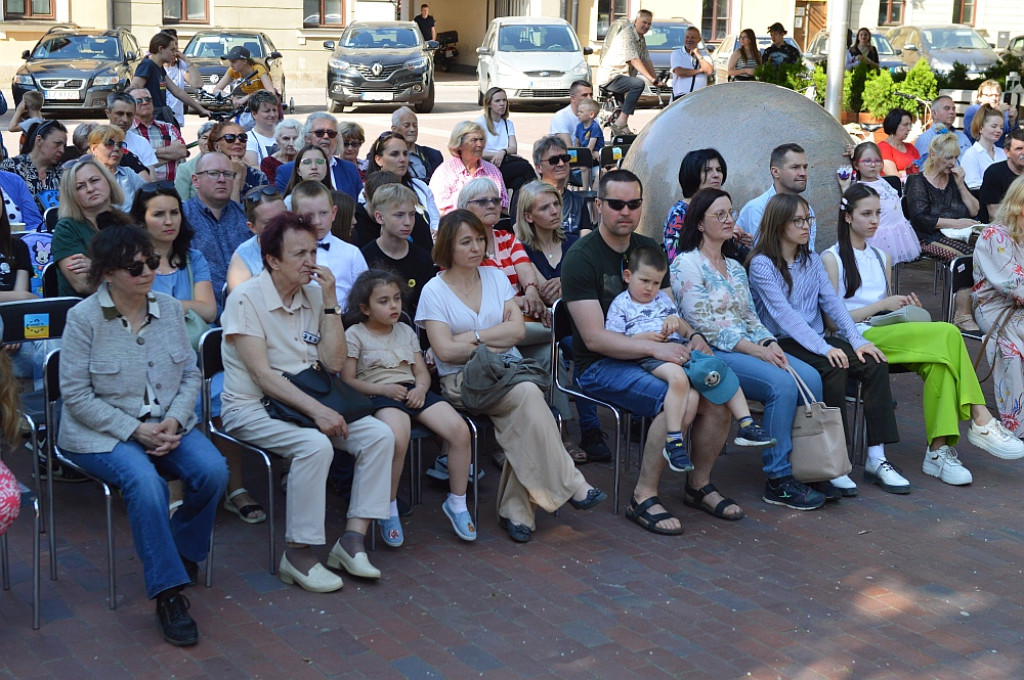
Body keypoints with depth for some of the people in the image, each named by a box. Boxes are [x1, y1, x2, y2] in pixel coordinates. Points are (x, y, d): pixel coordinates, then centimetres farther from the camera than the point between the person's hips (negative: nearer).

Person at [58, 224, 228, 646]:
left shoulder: (169, 309, 4)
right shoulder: (84, 318, -10)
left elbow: (191, 374, 9)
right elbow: (76, 395, -11)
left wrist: (174, 420, -10)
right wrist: (135, 430, -16)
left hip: (167, 425, 5)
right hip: (102, 433, -4)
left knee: (213, 471, -22)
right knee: (145, 483, -34)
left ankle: (184, 553, 6)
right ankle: (168, 592, -23)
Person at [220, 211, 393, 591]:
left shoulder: (313, 295, 7)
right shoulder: (246, 299, -11)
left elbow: (334, 363, 1)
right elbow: (262, 374, -20)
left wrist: (330, 300, -5)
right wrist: (316, 409, -28)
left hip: (306, 400, 7)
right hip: (251, 407, -7)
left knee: (379, 435, -14)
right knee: (315, 445, -34)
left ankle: (352, 541, -12)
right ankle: (298, 555, -21)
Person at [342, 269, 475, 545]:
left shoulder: (405, 331, 23)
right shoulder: (355, 335, 6)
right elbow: (347, 381, -1)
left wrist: (421, 388, -4)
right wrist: (384, 389, -14)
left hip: (412, 392, 5)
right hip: (380, 397, -5)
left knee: (460, 429, -20)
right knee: (398, 438, -39)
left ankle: (457, 502, -4)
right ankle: (389, 509, -18)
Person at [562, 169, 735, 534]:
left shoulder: (649, 249, 12)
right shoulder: (581, 258, -10)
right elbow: (595, 338, -17)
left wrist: (691, 335, -5)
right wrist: (654, 348, -25)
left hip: (653, 355, 7)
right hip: (600, 367, -7)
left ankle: (701, 483, 5)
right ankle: (643, 498, -18)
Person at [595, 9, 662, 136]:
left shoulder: (641, 39, 15)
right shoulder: (627, 34, -16)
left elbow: (647, 61, 12)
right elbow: (634, 60, -25)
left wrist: (657, 80, -2)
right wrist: (652, 79, -30)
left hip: (621, 77, 11)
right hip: (609, 77, -11)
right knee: (638, 84, -30)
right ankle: (621, 124, -31)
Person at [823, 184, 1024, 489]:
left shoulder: (882, 257, 25)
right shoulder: (831, 259, 3)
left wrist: (905, 307, 5)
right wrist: (882, 305, -11)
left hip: (887, 335, 6)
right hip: (856, 339, -6)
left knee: (938, 359, -28)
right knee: (948, 334, -25)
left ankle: (939, 449, -33)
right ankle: (981, 421, -22)